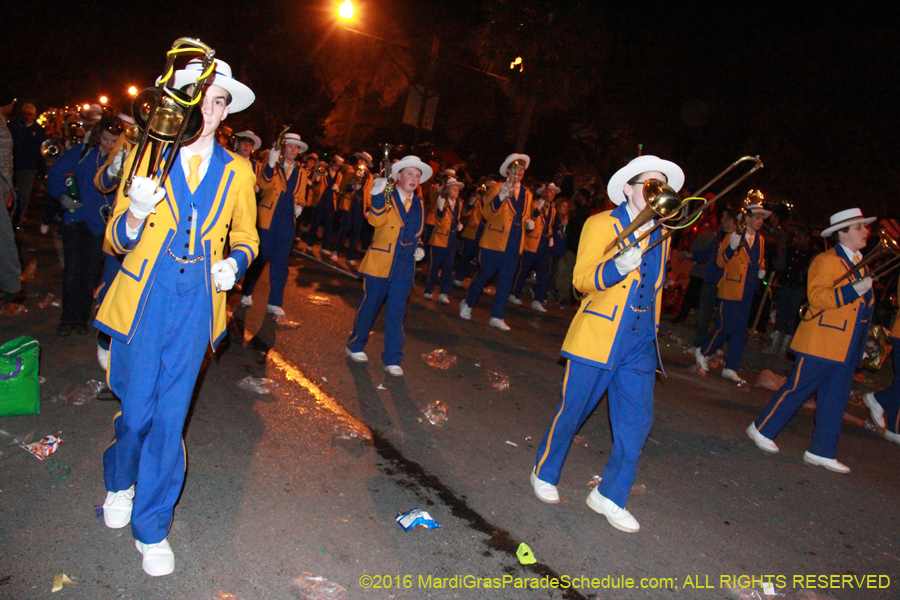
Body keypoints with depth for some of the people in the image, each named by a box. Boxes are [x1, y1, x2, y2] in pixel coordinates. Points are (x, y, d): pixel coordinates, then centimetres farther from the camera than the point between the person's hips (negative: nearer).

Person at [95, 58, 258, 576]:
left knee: (170, 418, 6)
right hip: (144, 301, -1)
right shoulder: (145, 157, 2)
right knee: (136, 411, 5)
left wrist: (235, 262, -6)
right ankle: (119, 483, 41)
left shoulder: (237, 172, 6)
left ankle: (151, 527, 24)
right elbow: (117, 241, 3)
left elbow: (246, 236, 16)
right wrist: (134, 216, -20)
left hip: (196, 306, 1)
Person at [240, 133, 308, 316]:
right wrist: (271, 164, -34)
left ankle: (274, 303, 11)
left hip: (287, 223, 3)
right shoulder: (272, 167, -1)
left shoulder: (301, 172, 12)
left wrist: (298, 206, -3)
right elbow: (264, 185, -20)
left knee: (280, 264, 3)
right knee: (259, 259, 6)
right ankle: (246, 294, 25)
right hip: (267, 221, -3)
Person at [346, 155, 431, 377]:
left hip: (405, 266, 3)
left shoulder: (419, 204, 11)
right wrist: (378, 197, -37)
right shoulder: (386, 197, -4)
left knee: (396, 312, 1)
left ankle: (392, 359, 8)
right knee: (369, 306, 9)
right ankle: (355, 346, 28)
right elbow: (376, 220, -23)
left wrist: (419, 247, 5)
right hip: (380, 262, -3)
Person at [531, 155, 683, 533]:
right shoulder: (602, 224, -4)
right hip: (597, 338, -5)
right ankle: (544, 475, 28)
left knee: (637, 422, 3)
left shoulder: (660, 235, 15)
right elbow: (581, 279, -13)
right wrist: (618, 267, -31)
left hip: (639, 344, 6)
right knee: (571, 413, 5)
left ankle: (609, 497, 19)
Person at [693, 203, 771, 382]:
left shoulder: (760, 240, 12)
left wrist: (761, 270, 6)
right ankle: (702, 351, 17)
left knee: (740, 331, 7)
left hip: (748, 292, 6)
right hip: (731, 290, -6)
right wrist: (732, 247, -28)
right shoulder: (734, 236, -7)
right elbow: (720, 262, -11)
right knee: (725, 327, -6)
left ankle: (731, 368, 13)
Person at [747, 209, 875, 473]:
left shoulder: (860, 263, 17)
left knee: (835, 401, 9)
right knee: (797, 389, -1)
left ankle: (822, 451, 17)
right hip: (821, 343, -8)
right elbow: (816, 297, -22)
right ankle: (761, 429, 14)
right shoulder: (826, 260, -11)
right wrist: (853, 290, -30)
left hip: (847, 348, 8)